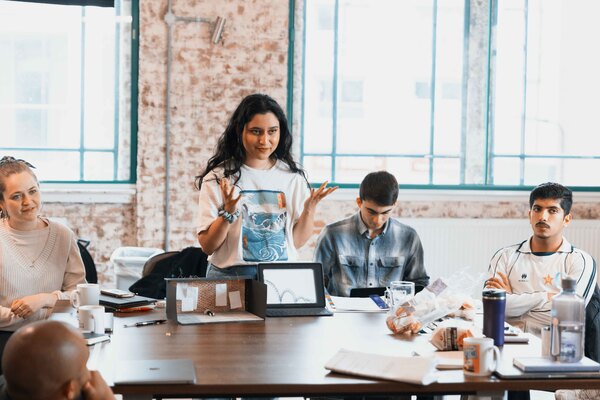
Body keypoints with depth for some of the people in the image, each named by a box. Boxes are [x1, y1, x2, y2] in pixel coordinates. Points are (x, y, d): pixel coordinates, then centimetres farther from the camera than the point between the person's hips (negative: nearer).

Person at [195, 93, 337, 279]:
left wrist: (310, 208, -3)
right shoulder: (219, 177, -1)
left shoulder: (293, 176, 8)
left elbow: (296, 242, 10)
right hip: (232, 275, -2)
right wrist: (228, 213, -15)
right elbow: (207, 246, -2)